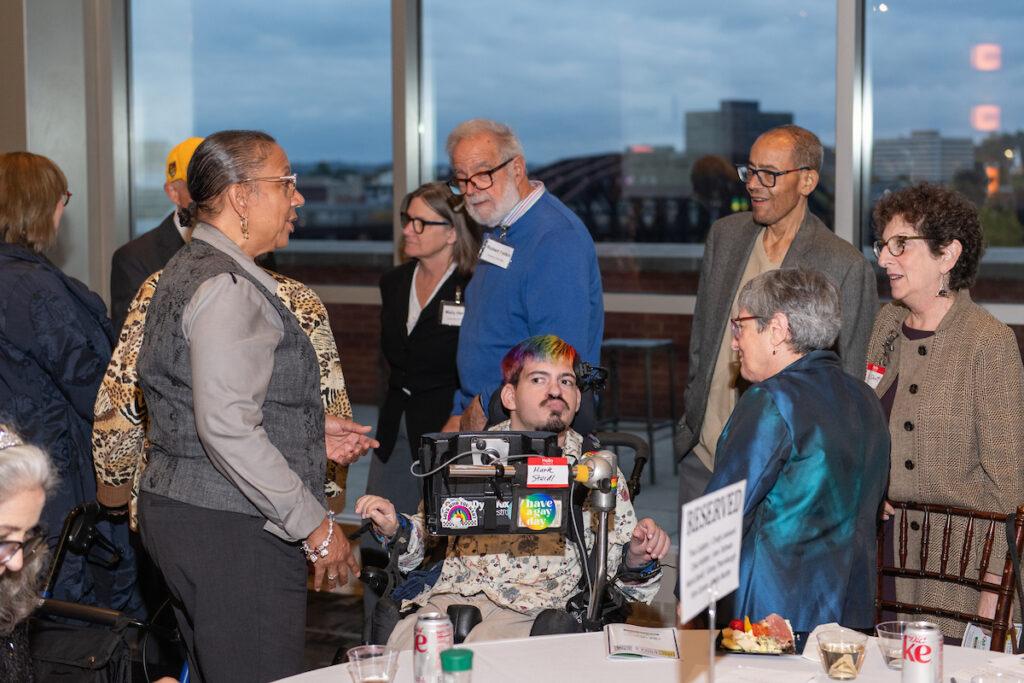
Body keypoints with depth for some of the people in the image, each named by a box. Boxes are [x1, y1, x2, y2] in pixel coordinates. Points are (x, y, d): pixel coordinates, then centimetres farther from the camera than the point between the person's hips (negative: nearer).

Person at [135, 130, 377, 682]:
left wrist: (309, 431, 17)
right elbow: (227, 430, -25)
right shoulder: (227, 287, -17)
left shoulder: (187, 268, 16)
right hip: (230, 533, -11)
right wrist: (316, 526, -20)